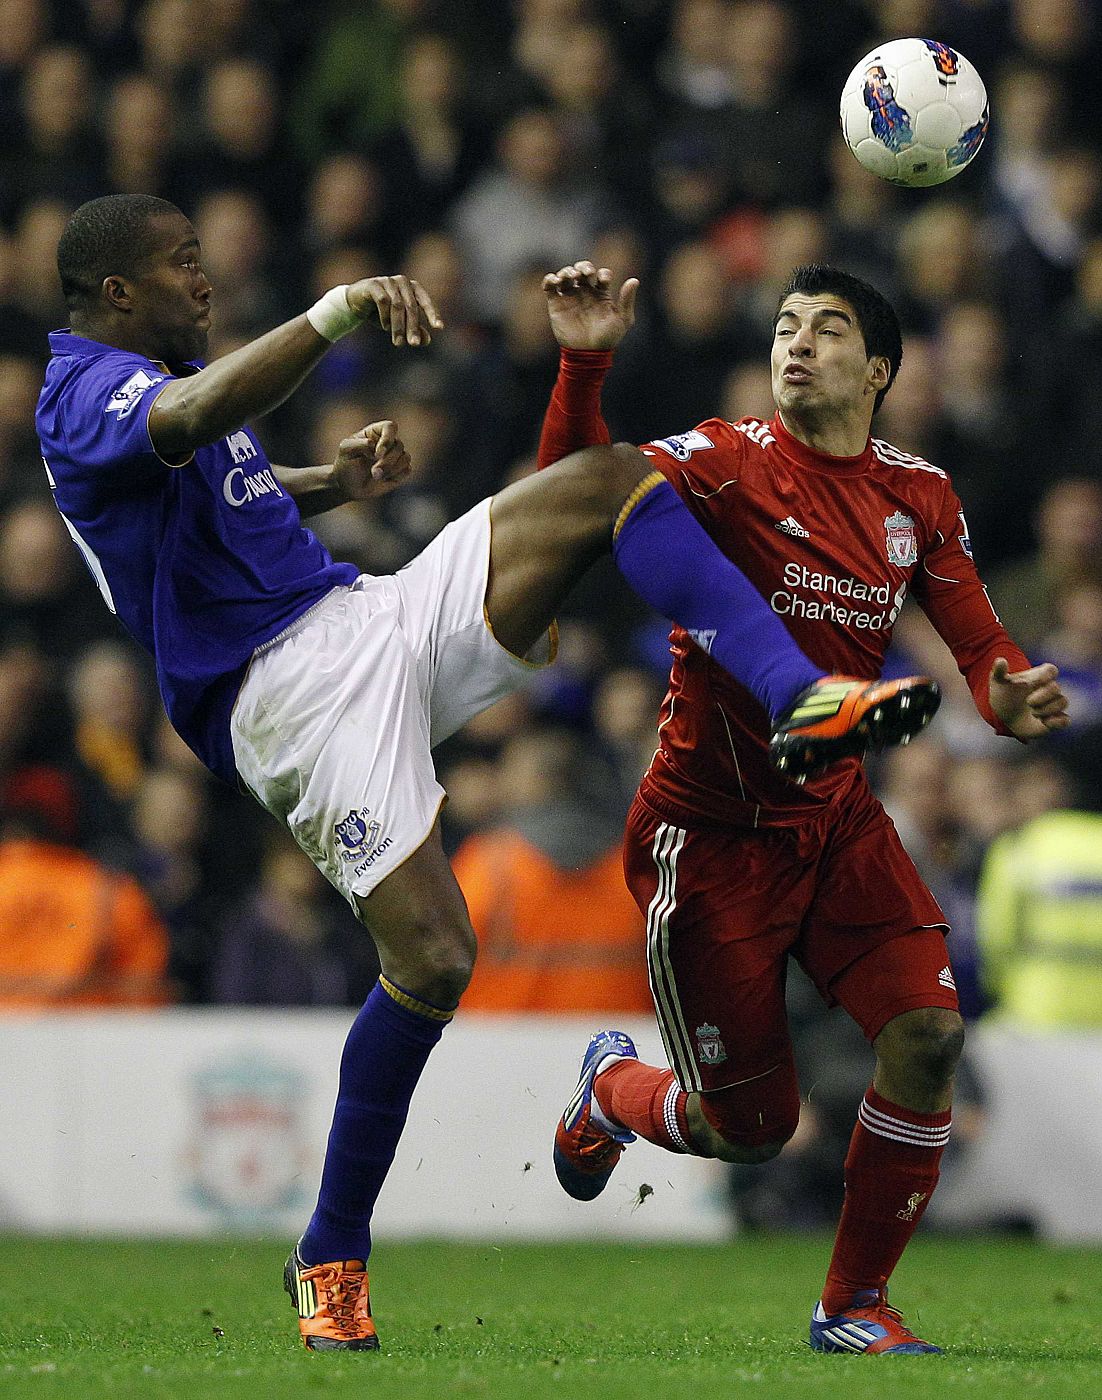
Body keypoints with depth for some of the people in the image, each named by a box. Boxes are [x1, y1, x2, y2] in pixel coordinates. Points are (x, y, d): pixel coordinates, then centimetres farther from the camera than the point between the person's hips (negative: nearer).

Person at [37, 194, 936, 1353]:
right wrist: (336, 314, -50)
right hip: (289, 685, -9)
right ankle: (329, 1260, 0)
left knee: (612, 479, -7)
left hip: (373, 619, 9)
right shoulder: (85, 393, -12)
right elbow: (192, 420, -36)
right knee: (430, 960, -18)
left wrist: (330, 483, 17)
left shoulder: (161, 373, 20)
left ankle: (798, 699, -24)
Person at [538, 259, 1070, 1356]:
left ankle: (853, 1306, 3)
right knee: (753, 1127, 0)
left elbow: (978, 642, 9)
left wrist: (1010, 697, -14)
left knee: (929, 1032, -16)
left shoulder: (919, 497, 4)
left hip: (838, 818, 4)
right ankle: (608, 1089, 38)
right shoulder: (729, 462, -11)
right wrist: (584, 363, -41)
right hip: (710, 831, -4)